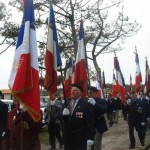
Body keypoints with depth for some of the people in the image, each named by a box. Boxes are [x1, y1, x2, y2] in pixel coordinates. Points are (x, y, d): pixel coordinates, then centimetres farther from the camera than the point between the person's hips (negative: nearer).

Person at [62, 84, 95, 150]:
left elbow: (90, 122, -11)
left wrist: (90, 137, -13)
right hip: (67, 137, 6)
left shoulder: (85, 104, -11)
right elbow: (62, 118, 12)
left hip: (80, 138, -5)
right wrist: (64, 115, -11)